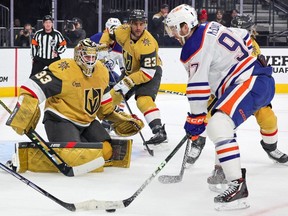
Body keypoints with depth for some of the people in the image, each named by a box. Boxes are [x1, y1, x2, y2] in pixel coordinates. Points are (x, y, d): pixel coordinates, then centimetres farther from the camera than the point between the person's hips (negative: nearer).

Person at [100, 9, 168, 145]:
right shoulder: (123, 31, -17)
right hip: (131, 71, 8)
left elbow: (147, 73, -35)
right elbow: (109, 34, 9)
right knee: (113, 95, 15)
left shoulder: (147, 44, -34)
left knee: (143, 100, -30)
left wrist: (128, 82, -37)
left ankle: (159, 131, -35)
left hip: (151, 72, -8)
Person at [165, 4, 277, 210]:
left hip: (251, 84, -11)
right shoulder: (213, 28, 15)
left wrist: (195, 119, -4)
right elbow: (245, 37, 24)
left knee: (218, 125, -25)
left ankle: (238, 186, -32)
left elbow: (198, 87, -13)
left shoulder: (194, 48, -11)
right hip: (264, 78, 11)